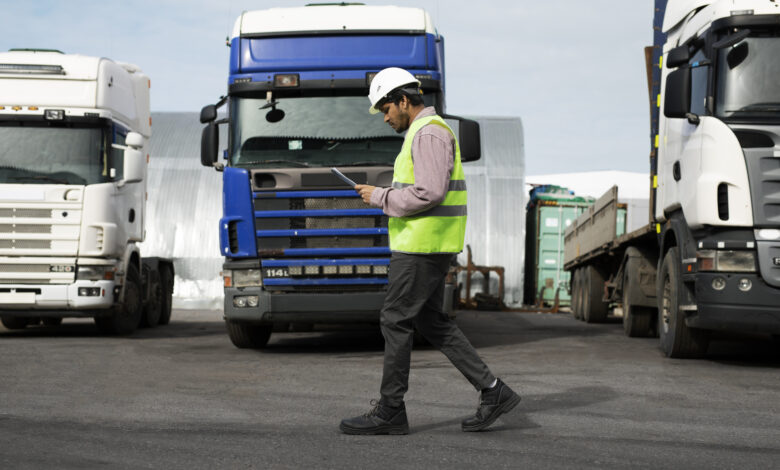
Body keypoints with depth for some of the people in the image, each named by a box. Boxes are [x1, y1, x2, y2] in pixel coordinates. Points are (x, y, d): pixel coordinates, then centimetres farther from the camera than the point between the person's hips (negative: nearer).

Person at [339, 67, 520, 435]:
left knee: (396, 321, -3)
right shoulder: (425, 133, 19)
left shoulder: (429, 133, -14)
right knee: (431, 322, 12)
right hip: (425, 244, 10)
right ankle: (493, 393, 11)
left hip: (424, 245, -10)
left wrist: (380, 197, -14)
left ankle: (390, 411, 4)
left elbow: (430, 193, -24)